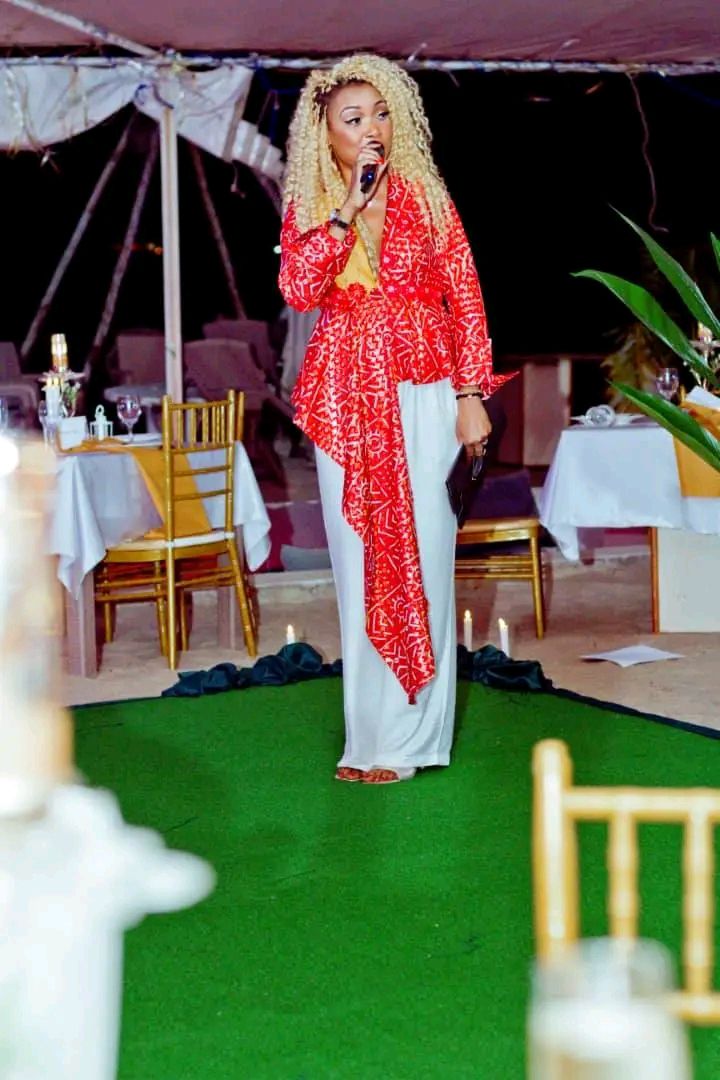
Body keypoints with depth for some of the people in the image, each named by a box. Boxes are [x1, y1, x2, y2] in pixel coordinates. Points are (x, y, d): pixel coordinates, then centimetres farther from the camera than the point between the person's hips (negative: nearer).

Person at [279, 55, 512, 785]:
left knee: (420, 554, -4)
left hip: (421, 393, -2)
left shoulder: (425, 196, 3)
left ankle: (405, 734, 4)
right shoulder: (306, 207, 6)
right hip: (344, 399, 2)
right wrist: (348, 210, -15)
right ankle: (373, 732, 11)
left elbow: (465, 298, 1)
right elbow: (298, 289, -12)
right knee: (360, 561, 3)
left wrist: (470, 395, -5)